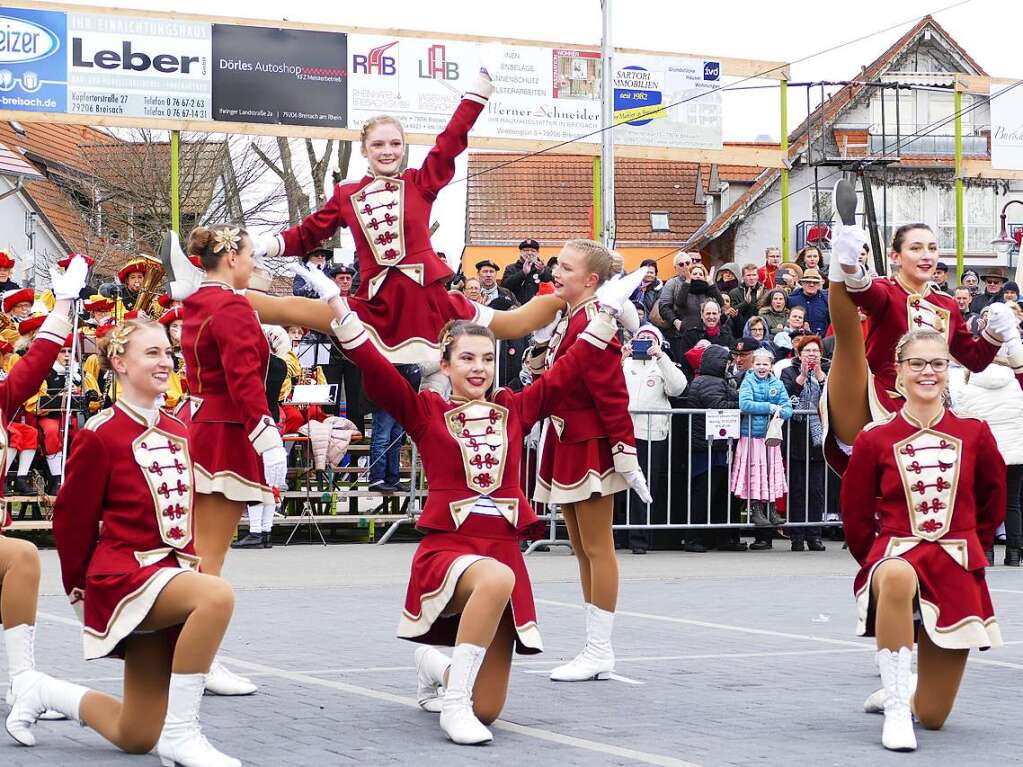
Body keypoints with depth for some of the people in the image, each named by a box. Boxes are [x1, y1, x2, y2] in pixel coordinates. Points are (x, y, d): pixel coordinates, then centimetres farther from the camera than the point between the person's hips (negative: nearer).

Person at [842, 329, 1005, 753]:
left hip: (956, 572, 2)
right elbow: (856, 516, 6)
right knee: (898, 578, -44)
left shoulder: (974, 434, 0)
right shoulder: (875, 439, -4)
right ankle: (895, 709, -31)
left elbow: (993, 502, 15)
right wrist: (879, 564, 5)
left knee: (932, 717, 3)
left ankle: (901, 692, 42)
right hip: (895, 555, -2)